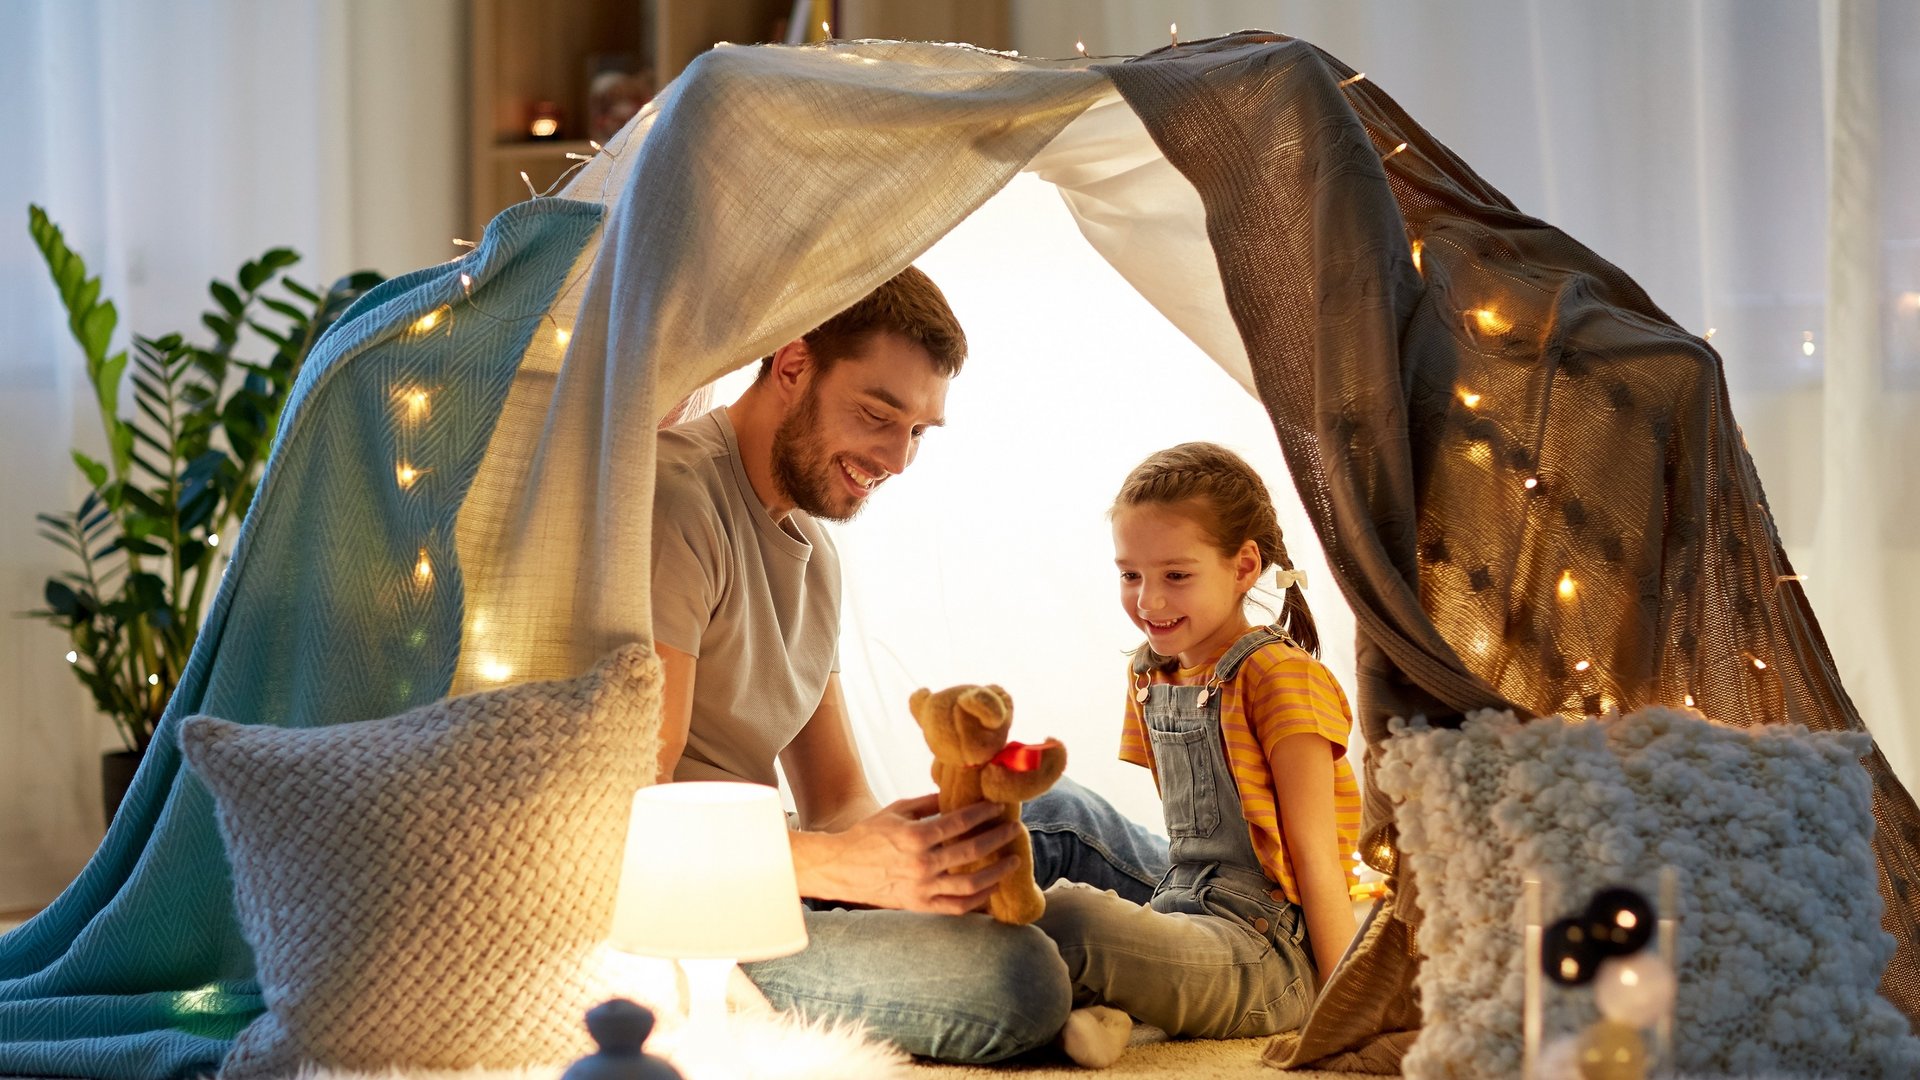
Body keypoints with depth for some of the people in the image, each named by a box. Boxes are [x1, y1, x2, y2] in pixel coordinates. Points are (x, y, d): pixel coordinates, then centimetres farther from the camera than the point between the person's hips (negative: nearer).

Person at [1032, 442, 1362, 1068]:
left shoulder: (1279, 675, -7)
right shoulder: (1150, 677, 15)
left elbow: (1316, 858, -10)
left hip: (1268, 955, -8)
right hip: (1184, 917, 8)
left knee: (1071, 917, -33)